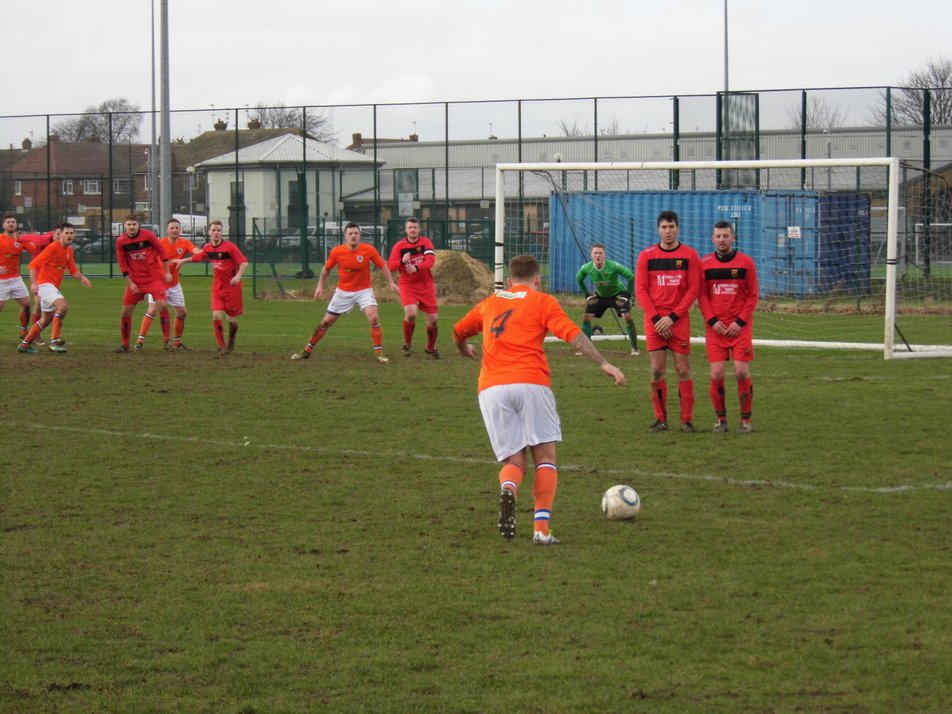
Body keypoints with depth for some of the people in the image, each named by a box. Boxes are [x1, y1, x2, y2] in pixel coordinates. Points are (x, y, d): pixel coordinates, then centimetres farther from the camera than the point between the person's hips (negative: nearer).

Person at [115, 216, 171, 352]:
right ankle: (125, 344, 15)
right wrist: (129, 283, -4)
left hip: (154, 277, -2)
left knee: (161, 304, -20)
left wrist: (167, 272, -2)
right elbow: (122, 264, 1)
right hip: (135, 280, 2)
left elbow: (161, 251, -1)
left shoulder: (148, 235, -9)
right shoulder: (121, 241, -4)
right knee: (126, 312, 0)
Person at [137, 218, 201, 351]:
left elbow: (196, 251, -21)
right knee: (153, 310, -18)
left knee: (182, 312, 9)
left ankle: (177, 342, 26)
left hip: (174, 284, 5)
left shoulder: (185, 243, -4)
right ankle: (140, 341, -16)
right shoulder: (160, 243, -12)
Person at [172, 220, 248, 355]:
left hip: (232, 287, -4)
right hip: (217, 287, 4)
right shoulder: (207, 248, 2)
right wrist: (182, 260, 31)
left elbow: (244, 262, -19)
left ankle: (231, 342, 34)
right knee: (216, 316, -13)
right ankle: (222, 347, -2)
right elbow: (197, 257, 25)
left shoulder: (229, 247, -15)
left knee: (231, 319, 4)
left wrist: (238, 276, -34)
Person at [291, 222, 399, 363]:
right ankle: (307, 350, 22)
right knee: (326, 322, 7)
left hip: (364, 290, -1)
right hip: (343, 292, 1)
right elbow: (326, 269, 5)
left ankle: (379, 353, -10)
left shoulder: (369, 250, -15)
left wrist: (391, 283, -11)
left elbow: (382, 266, -3)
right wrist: (320, 286, 1)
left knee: (374, 318, -22)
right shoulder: (337, 252, -13)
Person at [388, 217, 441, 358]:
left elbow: (431, 260, -16)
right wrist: (402, 261, -25)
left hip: (426, 285, 2)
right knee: (411, 313, -25)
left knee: (434, 319, 2)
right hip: (407, 285, -2)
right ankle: (407, 344, -2)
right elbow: (390, 266, -6)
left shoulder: (425, 242, -1)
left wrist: (417, 267, -33)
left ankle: (431, 347, 28)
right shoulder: (399, 246, -1)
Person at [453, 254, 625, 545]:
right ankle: (541, 528, -7)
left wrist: (464, 350, 59)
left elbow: (458, 332, 38)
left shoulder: (490, 303, 23)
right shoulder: (542, 301, 10)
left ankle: (508, 490, -26)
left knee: (514, 461, 10)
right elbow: (573, 334, -5)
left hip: (491, 389, 3)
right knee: (545, 457, 8)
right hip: (531, 385, -3)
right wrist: (603, 363, -8)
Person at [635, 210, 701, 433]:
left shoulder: (690, 255, 2)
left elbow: (693, 290, -1)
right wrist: (656, 318, -8)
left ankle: (687, 420, 3)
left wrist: (672, 317, -9)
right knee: (657, 370, -1)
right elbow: (640, 290, 2)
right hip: (654, 321, 1)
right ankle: (660, 419, 6)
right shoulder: (647, 255, 4)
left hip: (680, 320, -1)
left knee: (683, 370, -1)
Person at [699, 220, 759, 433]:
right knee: (716, 374, -5)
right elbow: (702, 295, 5)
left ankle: (746, 419, 5)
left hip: (740, 327, -1)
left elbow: (753, 296, 2)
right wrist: (712, 321, -8)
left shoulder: (746, 262, 1)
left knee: (742, 373, -7)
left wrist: (739, 322, -8)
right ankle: (721, 419, 9)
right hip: (716, 328, 1)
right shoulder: (705, 264, 4)